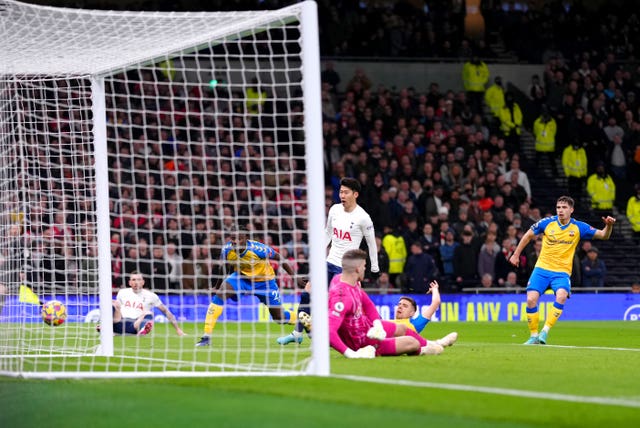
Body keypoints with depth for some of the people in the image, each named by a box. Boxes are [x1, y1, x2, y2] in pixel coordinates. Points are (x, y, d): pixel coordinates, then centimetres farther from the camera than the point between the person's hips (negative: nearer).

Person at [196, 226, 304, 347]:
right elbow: (225, 270, -1)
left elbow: (280, 258, -18)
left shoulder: (258, 249, -33)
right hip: (241, 276, 3)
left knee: (279, 317, 3)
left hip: (264, 280, -3)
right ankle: (206, 337, -21)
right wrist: (217, 286, 9)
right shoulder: (227, 250, -22)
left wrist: (294, 277, -19)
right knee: (219, 294, -25)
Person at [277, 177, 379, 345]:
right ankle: (297, 334, 14)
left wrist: (375, 268, -1)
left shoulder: (362, 217, -13)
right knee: (307, 294, 4)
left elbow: (372, 243, -4)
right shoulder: (335, 209, 4)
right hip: (330, 262, 6)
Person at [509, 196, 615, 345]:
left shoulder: (578, 227, -4)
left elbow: (603, 235, -4)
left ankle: (545, 332, -24)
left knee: (561, 296, -31)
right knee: (531, 299, -16)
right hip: (542, 268, 1)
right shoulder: (547, 223, -4)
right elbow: (528, 236, 11)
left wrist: (609, 226, -25)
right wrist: (516, 254, 13)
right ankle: (534, 335, 2)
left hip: (562, 272, -1)